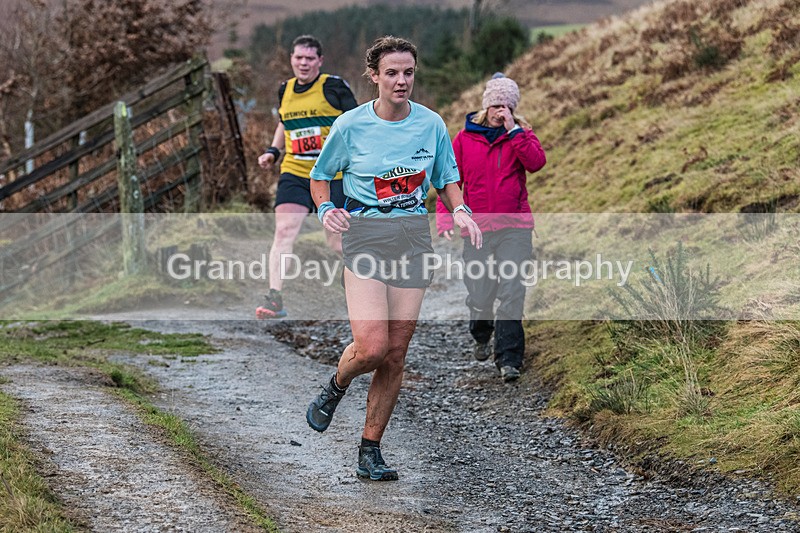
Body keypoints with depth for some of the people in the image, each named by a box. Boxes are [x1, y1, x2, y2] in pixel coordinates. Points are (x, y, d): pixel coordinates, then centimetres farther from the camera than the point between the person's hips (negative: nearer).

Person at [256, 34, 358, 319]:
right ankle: (275, 299, -17)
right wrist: (273, 151, 14)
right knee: (284, 231, -13)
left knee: (335, 239, 2)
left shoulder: (334, 87, -4)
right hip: (294, 173, 4)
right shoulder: (285, 90, 11)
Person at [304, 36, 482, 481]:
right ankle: (337, 386, 18)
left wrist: (459, 210, -3)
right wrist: (326, 209, -10)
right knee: (372, 347, -18)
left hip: (414, 239, 3)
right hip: (365, 237, -3)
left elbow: (447, 178, 17)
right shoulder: (351, 125, -3)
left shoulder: (431, 124, 4)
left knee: (396, 353, 3)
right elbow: (321, 176, 10)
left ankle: (371, 450, 15)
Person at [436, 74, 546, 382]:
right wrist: (444, 218, -4)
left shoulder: (520, 134, 5)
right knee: (480, 294, 6)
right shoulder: (464, 139, 5)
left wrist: (513, 130, -17)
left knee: (511, 292, -12)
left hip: (515, 228, -1)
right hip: (478, 228, 1)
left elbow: (536, 162, -15)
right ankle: (481, 337, 39)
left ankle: (508, 359, -9)